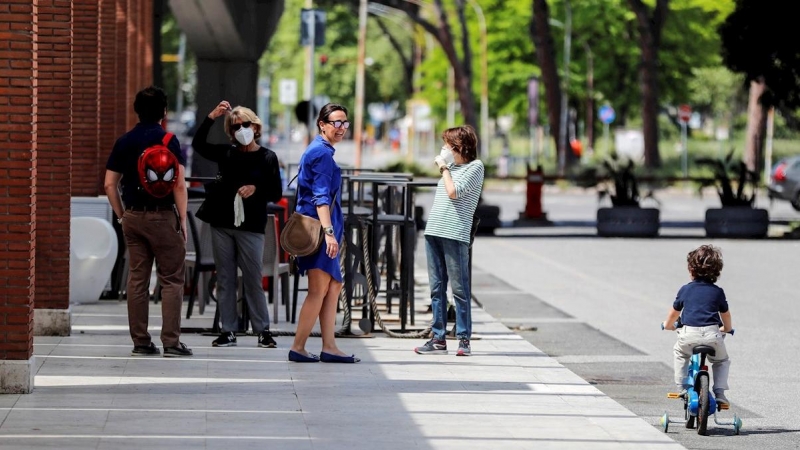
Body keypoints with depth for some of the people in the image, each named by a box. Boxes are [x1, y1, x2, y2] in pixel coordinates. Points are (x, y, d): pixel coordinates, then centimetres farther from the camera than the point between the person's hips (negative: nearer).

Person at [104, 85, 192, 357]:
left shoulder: (124, 142, 7)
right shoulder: (168, 140, -8)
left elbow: (110, 184, 7)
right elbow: (179, 184, -13)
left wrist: (122, 215, 15)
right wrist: (183, 219, -6)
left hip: (132, 217, 5)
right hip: (162, 216, -5)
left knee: (137, 279, 8)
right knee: (171, 279, 0)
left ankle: (140, 342, 9)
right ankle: (171, 342, -4)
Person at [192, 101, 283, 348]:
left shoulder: (267, 158, 1)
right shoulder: (227, 153, 9)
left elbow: (276, 194, 0)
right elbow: (198, 144, 0)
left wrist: (256, 189, -18)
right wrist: (211, 117, -8)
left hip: (251, 227, -3)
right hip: (222, 225, 3)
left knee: (253, 280, -3)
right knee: (224, 279, 4)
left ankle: (263, 330, 3)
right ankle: (228, 330, 7)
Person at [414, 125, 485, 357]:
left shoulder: (475, 167, -2)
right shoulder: (451, 167, 20)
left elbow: (453, 191, -12)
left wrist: (444, 168, -2)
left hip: (455, 234, -8)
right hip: (434, 231, 8)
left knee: (459, 288, -5)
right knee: (436, 288, 7)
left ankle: (463, 338, 0)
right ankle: (438, 339, 9)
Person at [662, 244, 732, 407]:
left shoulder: (685, 290, 14)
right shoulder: (717, 292, 14)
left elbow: (674, 313, 28)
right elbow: (726, 316, 27)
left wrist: (668, 325, 49)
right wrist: (726, 329, 49)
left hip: (689, 335, 0)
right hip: (712, 335, 0)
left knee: (680, 352, 34)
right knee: (722, 361, 27)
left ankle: (681, 386, 25)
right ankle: (719, 393, 10)